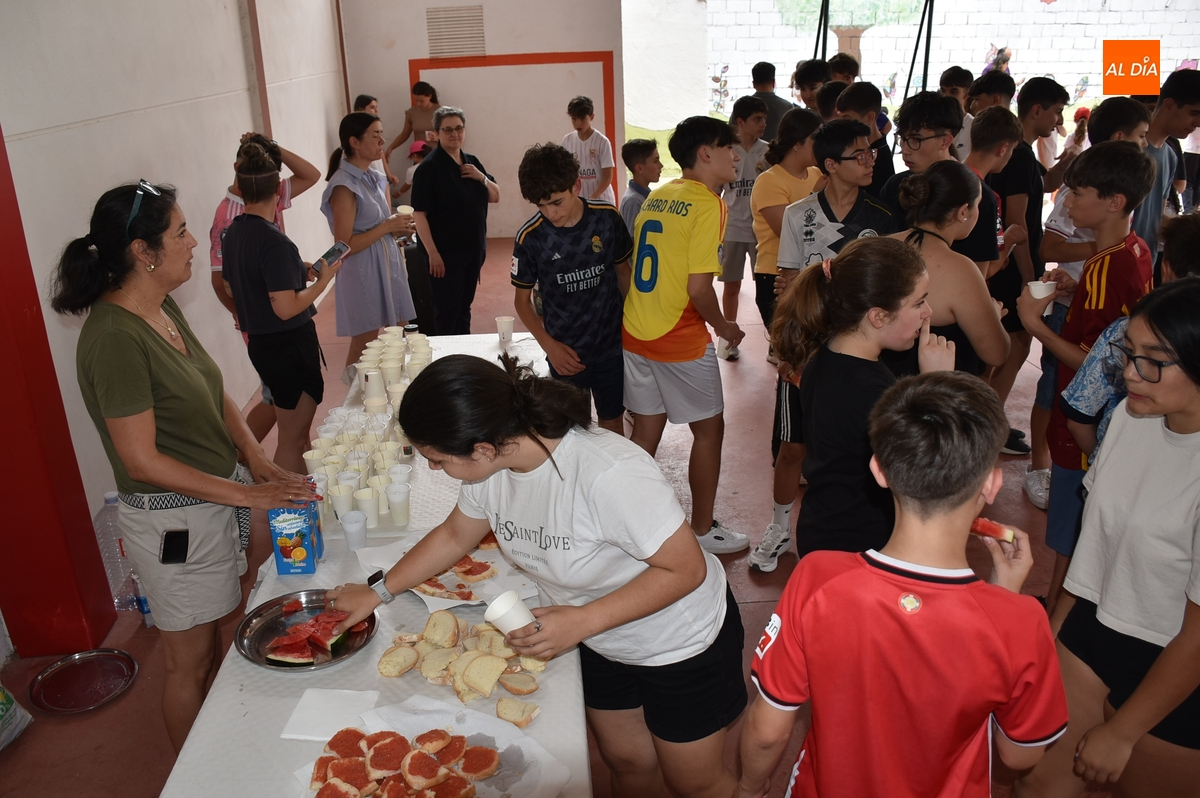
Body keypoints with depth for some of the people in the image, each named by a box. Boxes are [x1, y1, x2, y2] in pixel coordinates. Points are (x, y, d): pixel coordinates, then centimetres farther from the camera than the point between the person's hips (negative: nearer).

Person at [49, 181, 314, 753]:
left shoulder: (163, 309, 3)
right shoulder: (114, 338, -25)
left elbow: (214, 394, 9)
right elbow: (142, 460, -24)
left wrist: (257, 460, -4)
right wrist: (246, 494, -21)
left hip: (209, 499, 9)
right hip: (170, 518, -9)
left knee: (212, 642, 24)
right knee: (189, 662, 10)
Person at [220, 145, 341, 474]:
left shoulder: (234, 232, 4)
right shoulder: (273, 240, -23)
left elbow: (230, 286, 18)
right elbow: (286, 308, -26)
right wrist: (323, 279, -11)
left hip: (261, 344, 9)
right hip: (289, 346, -9)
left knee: (297, 428, 23)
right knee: (292, 438, 3)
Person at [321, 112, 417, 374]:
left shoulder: (378, 179, 9)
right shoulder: (343, 186, -15)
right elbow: (344, 246, -19)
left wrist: (399, 227, -2)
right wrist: (386, 227, -17)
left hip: (389, 266, 8)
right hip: (363, 274, -8)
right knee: (365, 347, 3)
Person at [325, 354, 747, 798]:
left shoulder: (609, 475, -39)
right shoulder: (492, 468, -16)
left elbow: (686, 569, -30)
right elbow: (454, 534, 5)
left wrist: (581, 621, -34)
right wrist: (377, 592, 3)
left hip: (682, 642, -5)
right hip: (600, 643, 6)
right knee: (627, 762, 23)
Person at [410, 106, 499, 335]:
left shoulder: (472, 162, 9)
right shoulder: (429, 168, -12)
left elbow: (495, 197, 12)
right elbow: (419, 214, -16)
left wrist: (482, 178, -8)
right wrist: (432, 252, -21)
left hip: (473, 249, 7)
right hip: (445, 252, -7)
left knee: (465, 307, 17)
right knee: (447, 311, -2)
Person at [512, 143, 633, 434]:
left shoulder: (608, 218, -9)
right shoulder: (530, 237, -13)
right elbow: (522, 300, -2)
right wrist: (549, 345, -13)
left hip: (612, 345, 2)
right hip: (566, 354, -1)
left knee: (613, 424, 15)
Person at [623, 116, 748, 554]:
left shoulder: (654, 197, 9)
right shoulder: (707, 205, -14)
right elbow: (698, 288, -20)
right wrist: (725, 327, -5)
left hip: (635, 332, 7)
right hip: (680, 340, -7)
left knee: (647, 428, 17)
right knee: (709, 430, 10)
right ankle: (704, 530, 22)